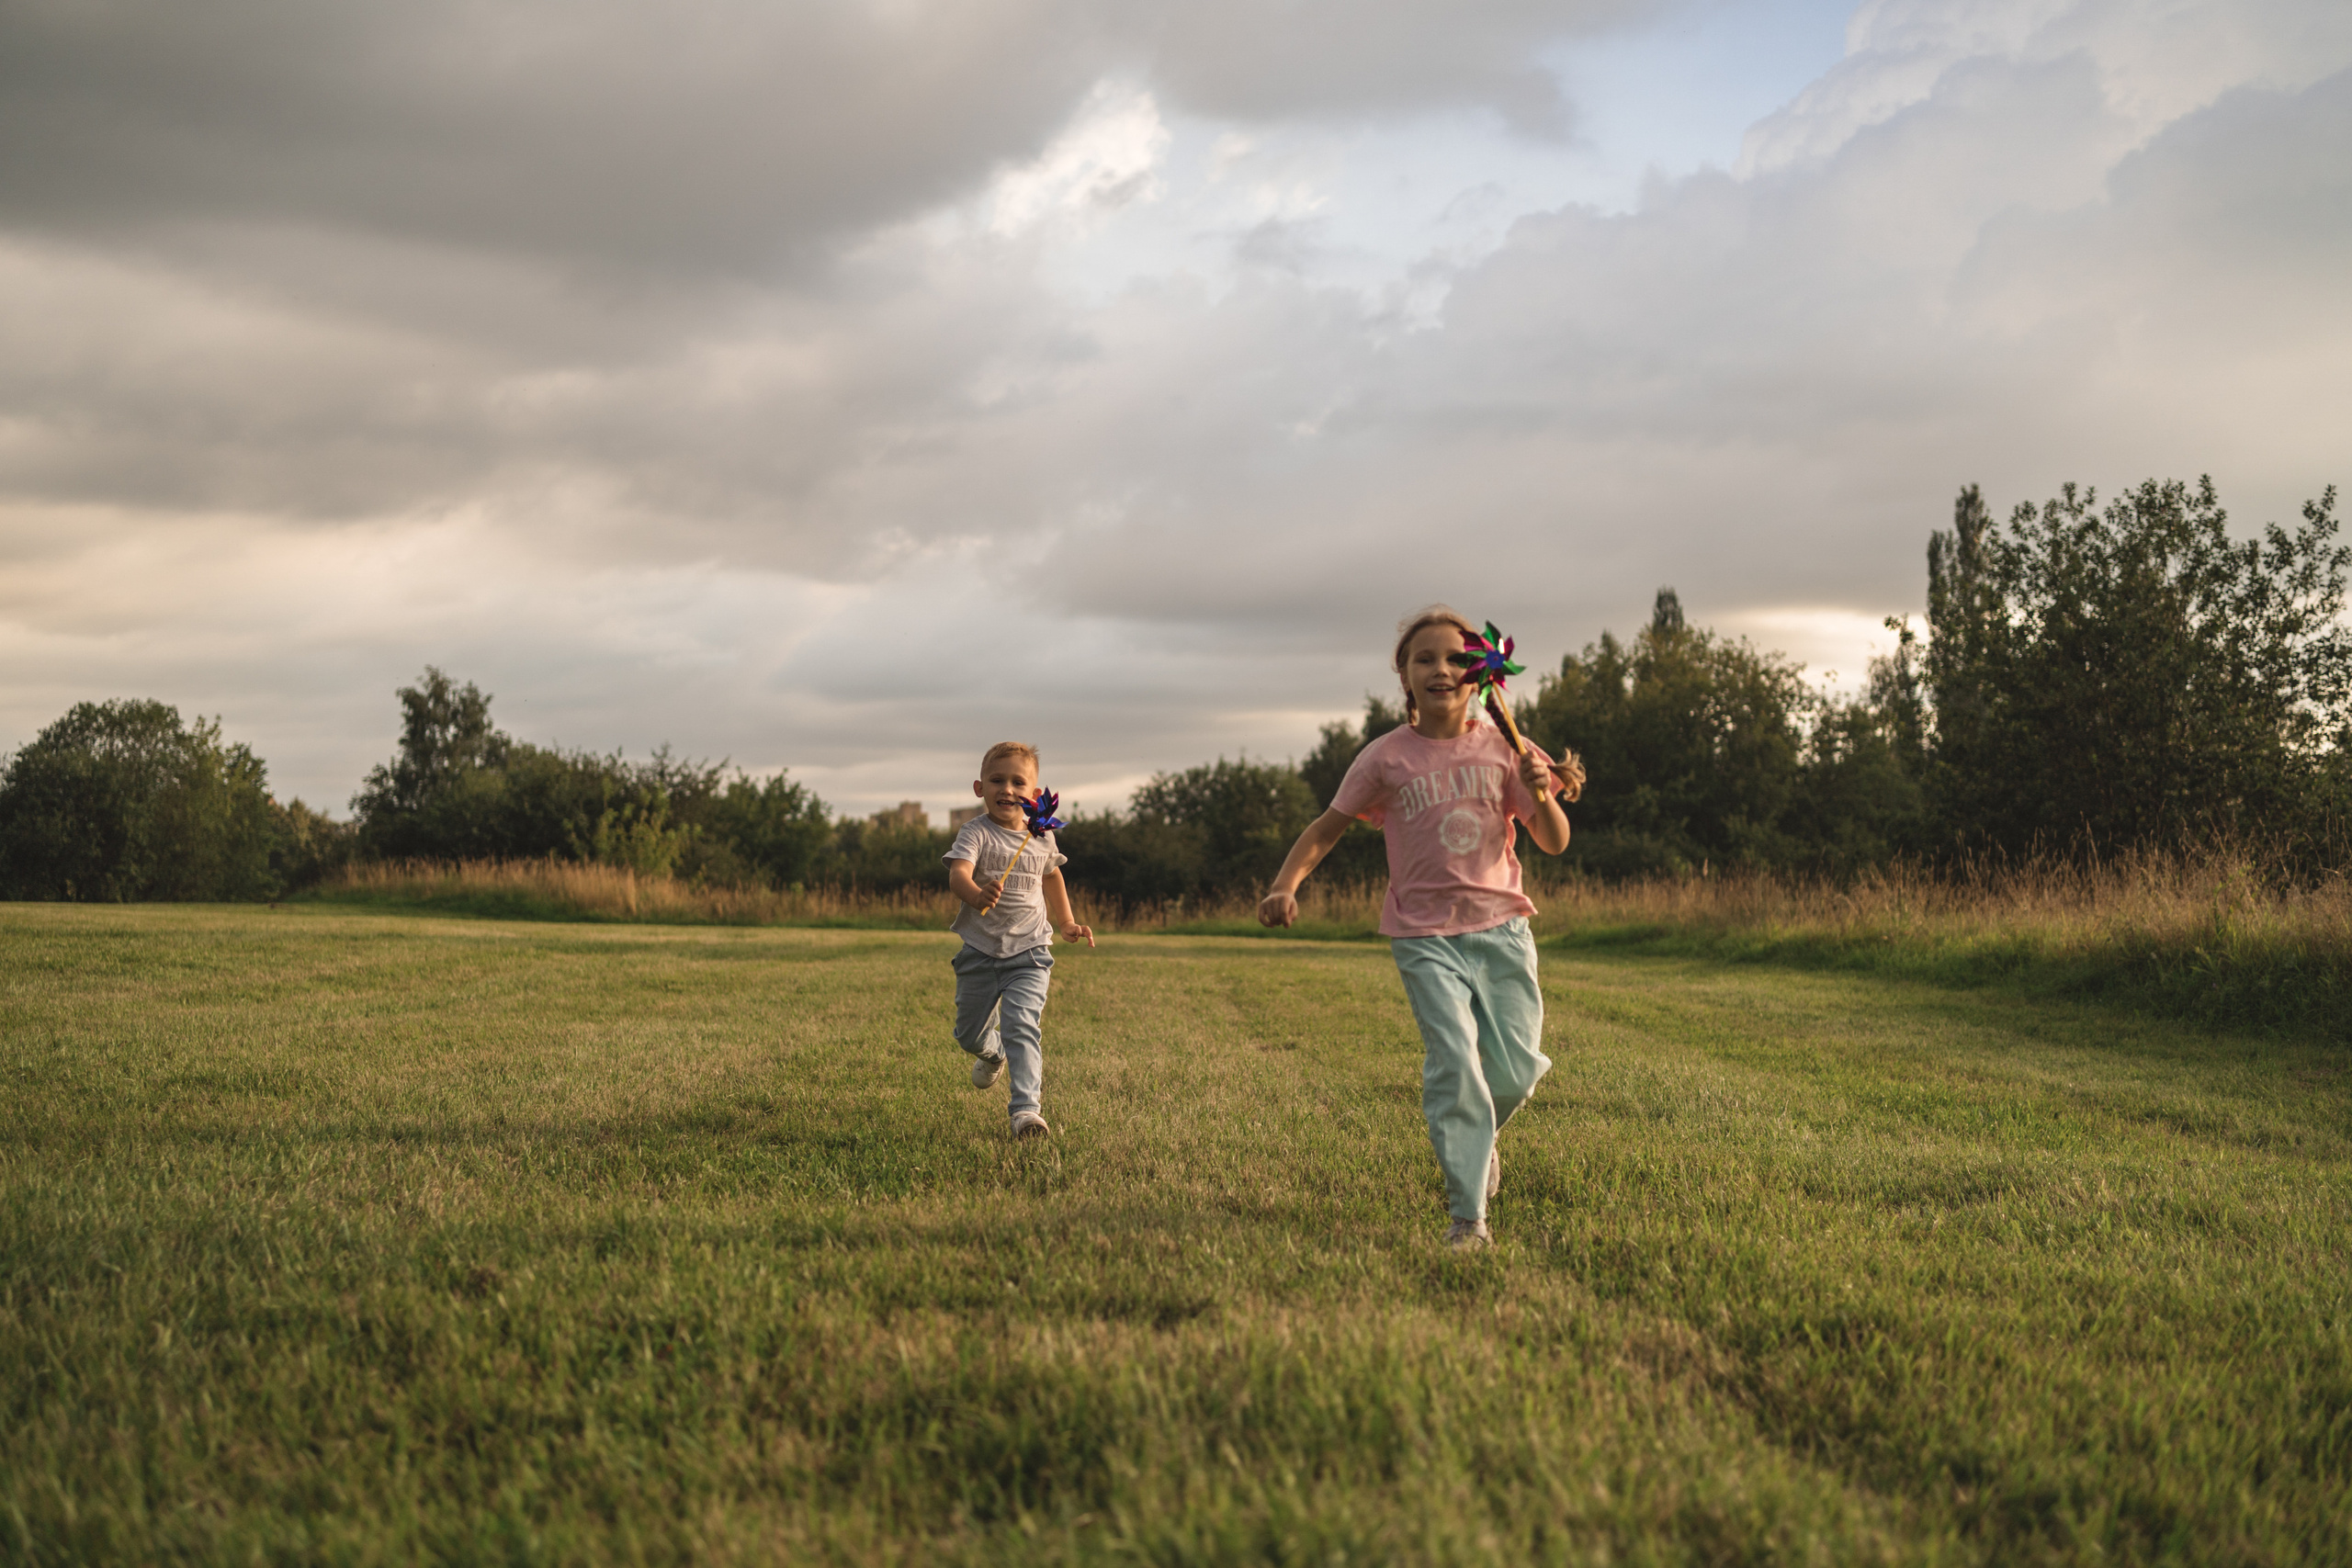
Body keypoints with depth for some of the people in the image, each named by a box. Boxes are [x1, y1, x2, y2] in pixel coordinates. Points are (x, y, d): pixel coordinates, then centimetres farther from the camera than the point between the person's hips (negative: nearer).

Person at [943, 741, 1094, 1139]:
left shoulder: (1041, 837, 2)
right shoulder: (975, 833, -12)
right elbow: (958, 873, -31)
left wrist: (1066, 923, 21)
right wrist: (977, 896, -53)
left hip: (1029, 954, 0)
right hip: (980, 952, 0)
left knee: (1022, 1027, -19)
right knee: (969, 1034, 15)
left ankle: (1027, 1109, -21)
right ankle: (992, 1053, 51)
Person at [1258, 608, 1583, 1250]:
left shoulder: (1501, 747, 3)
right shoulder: (1387, 758, -2)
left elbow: (1555, 843, 4)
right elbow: (1327, 827, 3)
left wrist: (1543, 795, -17)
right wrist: (1285, 885, -13)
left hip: (1500, 930, 2)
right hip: (1425, 936, -2)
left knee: (1516, 1070, -1)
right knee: (1453, 1062, -18)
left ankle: (1480, 1136, 34)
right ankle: (1467, 1216, -12)